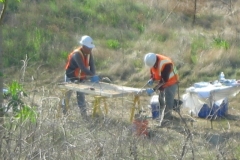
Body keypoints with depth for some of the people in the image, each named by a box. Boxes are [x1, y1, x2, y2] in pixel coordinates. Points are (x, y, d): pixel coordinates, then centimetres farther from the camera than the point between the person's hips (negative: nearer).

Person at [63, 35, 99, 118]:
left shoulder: (89, 53, -7)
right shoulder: (77, 54, -30)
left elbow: (92, 65, -12)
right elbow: (83, 68, -40)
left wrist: (93, 76, -27)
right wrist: (93, 76, -46)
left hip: (80, 78, 6)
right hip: (71, 78, -6)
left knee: (81, 96, 8)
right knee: (67, 95, 7)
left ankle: (84, 114, 10)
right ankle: (63, 113, 20)